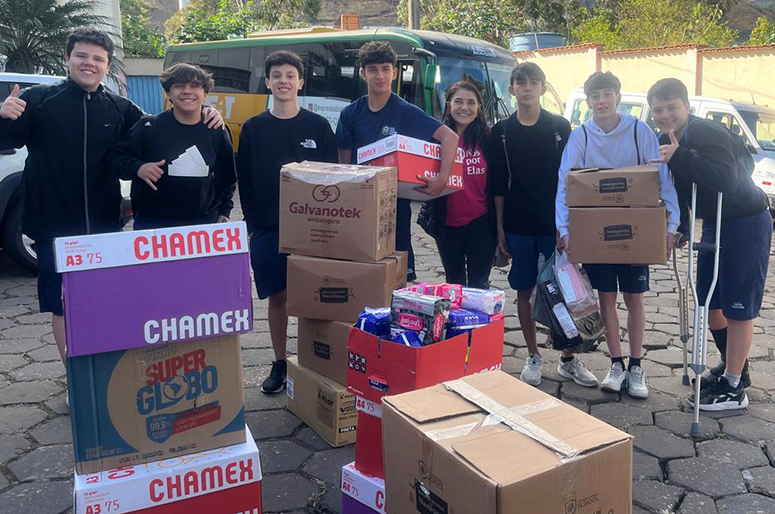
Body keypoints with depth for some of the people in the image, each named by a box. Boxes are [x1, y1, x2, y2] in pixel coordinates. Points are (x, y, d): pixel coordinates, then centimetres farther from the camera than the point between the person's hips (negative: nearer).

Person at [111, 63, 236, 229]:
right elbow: (117, 155, 3)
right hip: (152, 223, -2)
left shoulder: (217, 132, 4)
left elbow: (227, 177, 14)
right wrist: (137, 168, -16)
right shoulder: (149, 127, -5)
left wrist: (224, 211, 13)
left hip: (205, 223, 2)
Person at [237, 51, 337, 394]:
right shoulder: (253, 129, 5)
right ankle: (279, 364, 20)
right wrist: (252, 223, 0)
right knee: (277, 297, 7)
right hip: (266, 229, 1)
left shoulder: (318, 126, 3)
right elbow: (244, 181, 6)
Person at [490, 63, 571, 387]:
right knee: (524, 291, 8)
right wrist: (499, 227, 1)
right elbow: (498, 184, 4)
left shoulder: (560, 127, 0)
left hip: (555, 223, -1)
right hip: (518, 225, 1)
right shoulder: (502, 132, 3)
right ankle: (533, 357, 21)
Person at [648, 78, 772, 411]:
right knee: (708, 302, 15)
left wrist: (679, 158, -40)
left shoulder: (709, 135, -23)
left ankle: (733, 389, 9)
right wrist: (680, 228, 9)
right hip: (714, 226, 9)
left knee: (737, 308, -3)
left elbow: (728, 180, -38)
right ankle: (733, 367, 35)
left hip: (746, 226, -9)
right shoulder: (667, 143, 4)